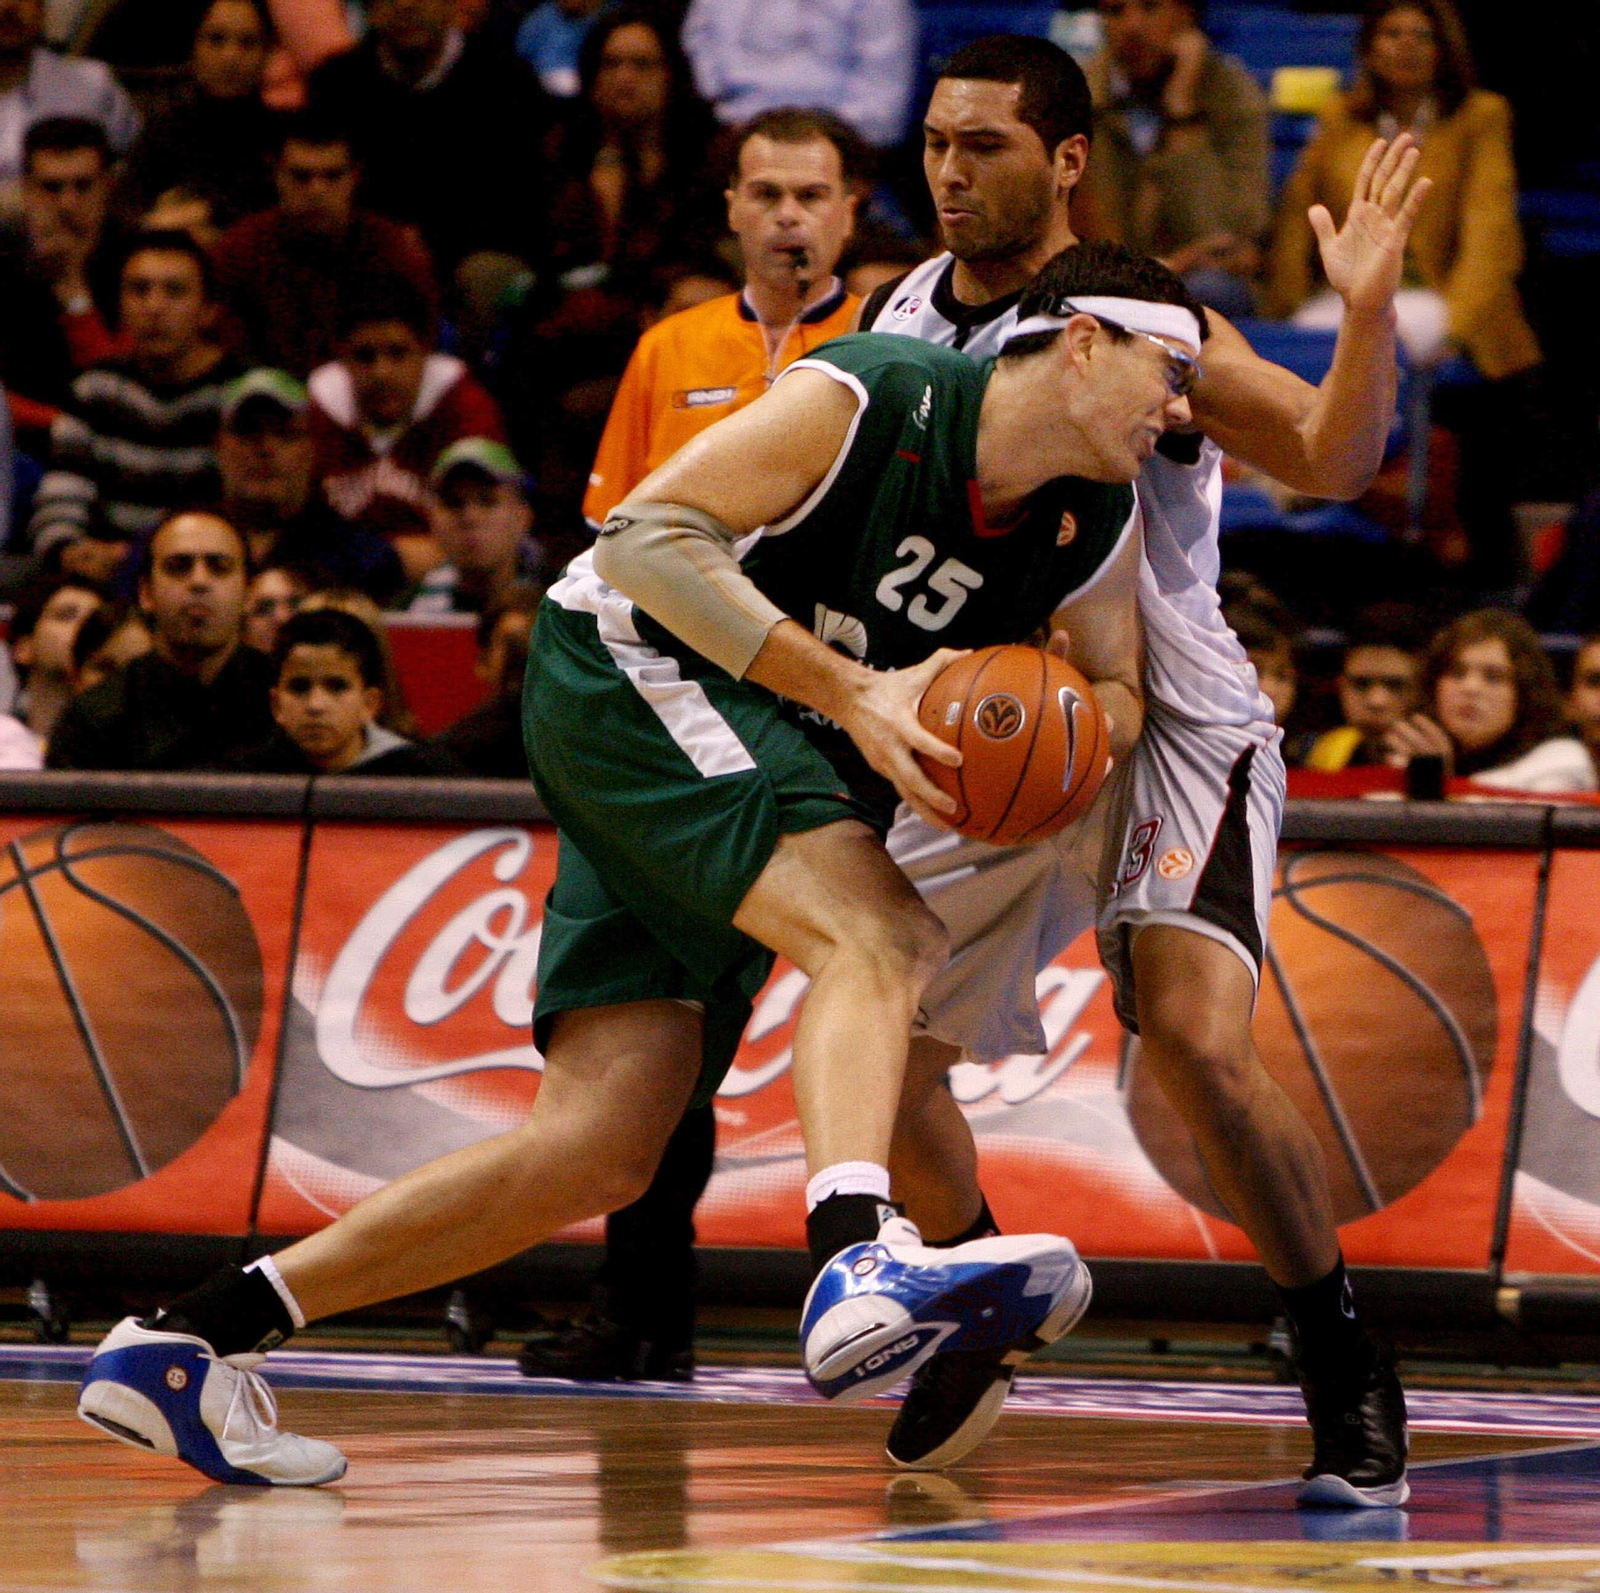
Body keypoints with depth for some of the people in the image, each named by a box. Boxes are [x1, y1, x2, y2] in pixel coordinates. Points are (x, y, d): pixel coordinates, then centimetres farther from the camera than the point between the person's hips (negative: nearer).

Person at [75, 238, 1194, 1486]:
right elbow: (646, 537, -21)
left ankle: (188, 1342, 2)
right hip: (629, 673, -8)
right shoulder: (868, 401, -18)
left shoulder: (1099, 529, 2)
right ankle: (861, 1265, -54)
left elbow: (1115, 693, 15)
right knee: (883, 935, -30)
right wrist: (851, 691, -27)